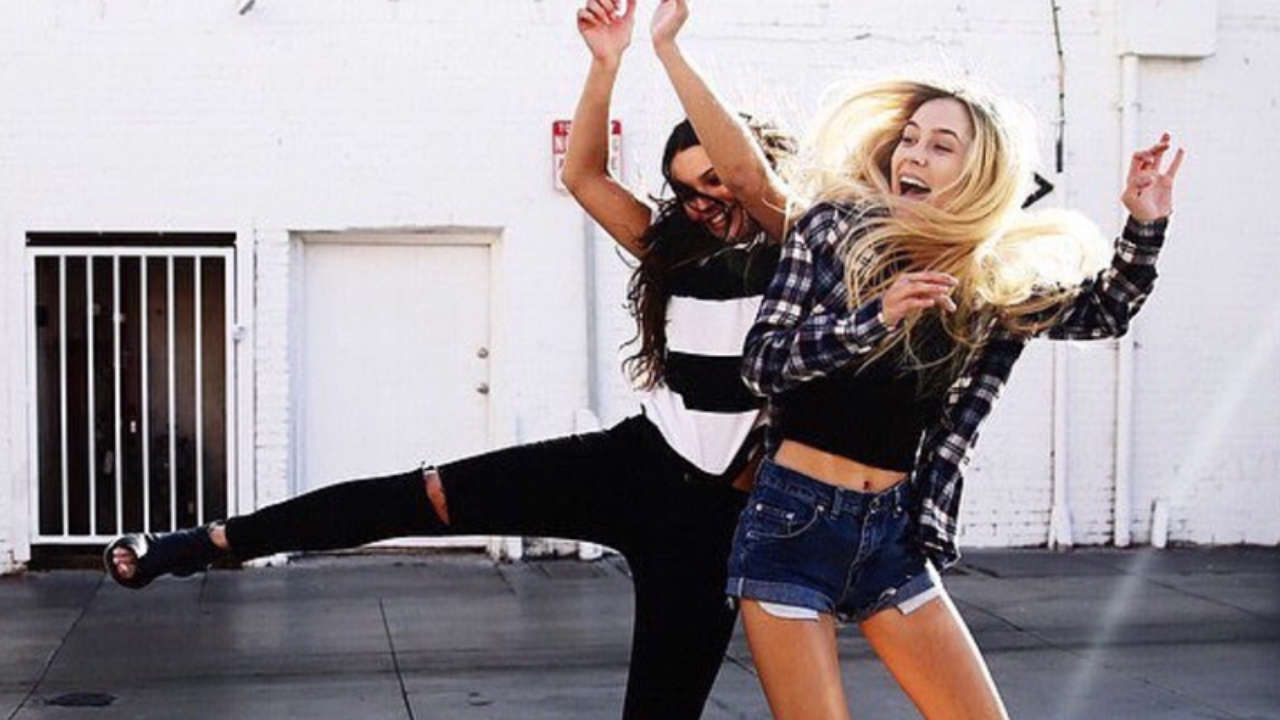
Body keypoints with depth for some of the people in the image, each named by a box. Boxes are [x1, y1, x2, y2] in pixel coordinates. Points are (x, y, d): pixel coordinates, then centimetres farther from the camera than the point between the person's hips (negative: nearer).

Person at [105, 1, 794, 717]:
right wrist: (607, 62, -5)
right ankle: (204, 543, 0)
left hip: (711, 510, -4)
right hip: (629, 464, 5)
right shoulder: (677, 252, 12)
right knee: (425, 495, -4)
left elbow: (747, 171, -24)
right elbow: (582, 176, 7)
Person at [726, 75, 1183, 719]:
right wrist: (874, 317, -22)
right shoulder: (835, 227, -3)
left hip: (895, 533, 4)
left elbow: (1103, 311, 19)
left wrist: (1144, 227, 2)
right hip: (793, 521, -3)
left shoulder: (995, 285, 4)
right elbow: (760, 360, -9)